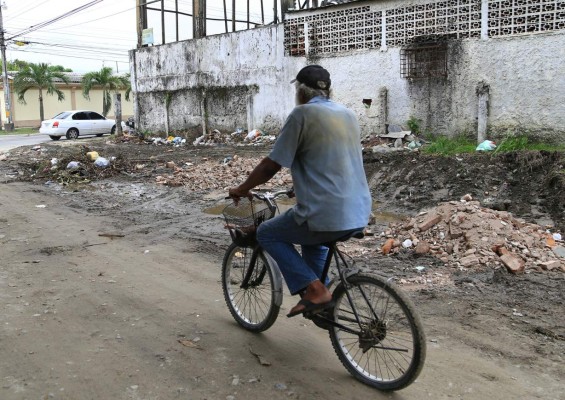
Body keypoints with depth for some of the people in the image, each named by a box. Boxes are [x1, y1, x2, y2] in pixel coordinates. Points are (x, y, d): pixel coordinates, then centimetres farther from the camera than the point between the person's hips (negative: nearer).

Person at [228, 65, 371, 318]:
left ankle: (314, 290, 3)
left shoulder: (303, 113, -7)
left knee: (267, 234, 14)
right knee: (312, 234, 35)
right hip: (359, 215, 8)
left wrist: (242, 189, 9)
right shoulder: (348, 114, 15)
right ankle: (320, 295, 30)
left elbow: (271, 165, -7)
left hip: (327, 215, -8)